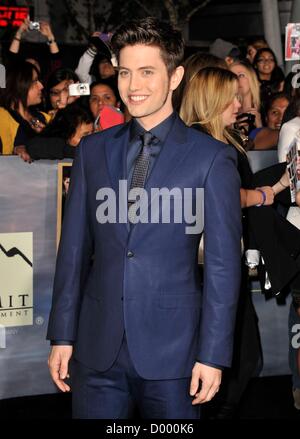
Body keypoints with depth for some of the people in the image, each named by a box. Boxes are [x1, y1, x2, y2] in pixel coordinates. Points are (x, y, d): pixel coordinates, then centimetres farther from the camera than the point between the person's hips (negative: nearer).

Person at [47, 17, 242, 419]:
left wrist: (214, 355, -7)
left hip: (171, 350, -3)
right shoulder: (92, 150, 7)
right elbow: (74, 247, 9)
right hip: (97, 348, 3)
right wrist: (62, 335, 5)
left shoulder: (212, 159, -4)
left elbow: (223, 264, -4)